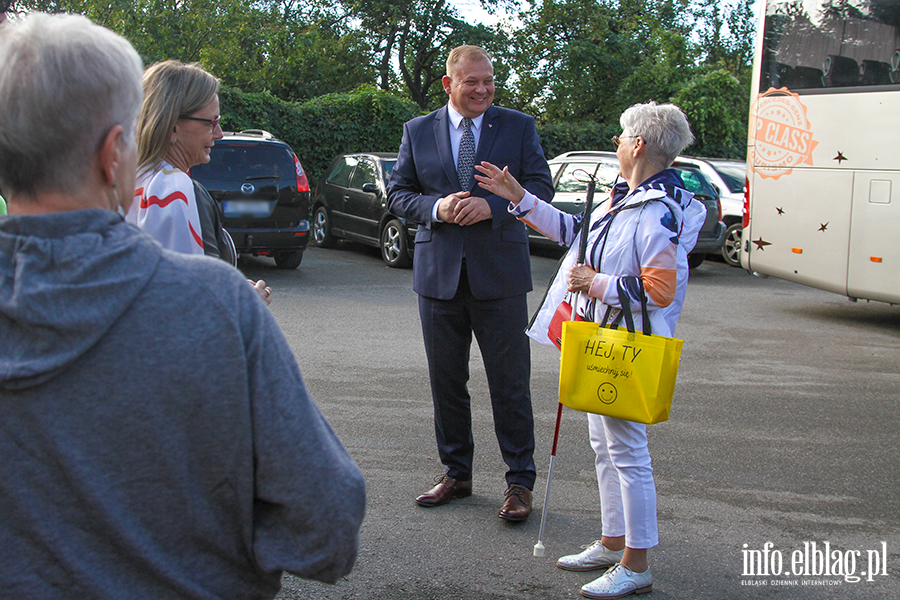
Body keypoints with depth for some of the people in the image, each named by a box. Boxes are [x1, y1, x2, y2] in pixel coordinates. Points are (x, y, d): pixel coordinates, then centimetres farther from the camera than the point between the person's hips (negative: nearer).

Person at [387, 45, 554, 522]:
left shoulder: (518, 127, 4)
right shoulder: (417, 131, 8)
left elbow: (541, 186, 0)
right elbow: (398, 193, 8)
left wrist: (491, 206, -16)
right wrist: (436, 207, -12)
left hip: (500, 273, -2)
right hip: (438, 272, 2)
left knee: (510, 384, 1)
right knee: (446, 382, 11)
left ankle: (519, 482, 13)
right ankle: (456, 474, 26)